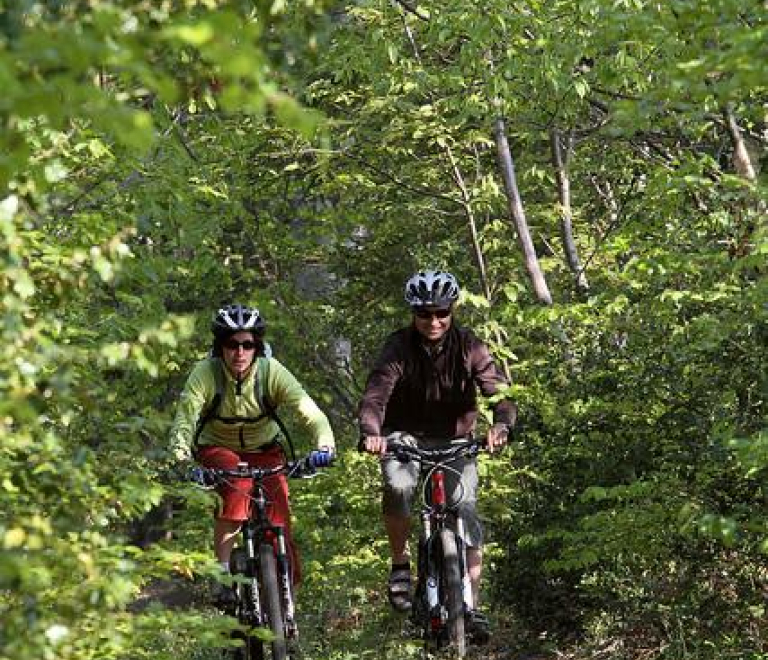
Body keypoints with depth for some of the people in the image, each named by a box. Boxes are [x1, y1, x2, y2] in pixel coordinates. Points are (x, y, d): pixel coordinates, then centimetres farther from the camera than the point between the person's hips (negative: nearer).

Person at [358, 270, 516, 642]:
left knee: (466, 512, -16)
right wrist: (370, 432, -51)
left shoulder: (468, 347, -14)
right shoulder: (399, 347, -17)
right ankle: (400, 564, -11)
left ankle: (471, 605, -12)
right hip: (406, 437, -1)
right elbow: (375, 395, -29)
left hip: (454, 440, 1)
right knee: (397, 486, -32)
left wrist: (501, 424, -48)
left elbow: (498, 391, -25)